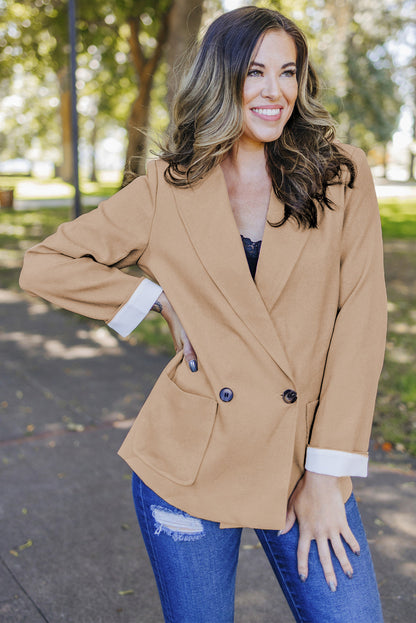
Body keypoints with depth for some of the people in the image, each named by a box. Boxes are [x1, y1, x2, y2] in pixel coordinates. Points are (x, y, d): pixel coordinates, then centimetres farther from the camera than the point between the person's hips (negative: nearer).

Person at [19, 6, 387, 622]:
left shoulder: (342, 177, -1)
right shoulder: (169, 188, 0)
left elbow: (360, 321, -5)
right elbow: (44, 265, 5)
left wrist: (327, 474, -8)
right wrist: (160, 298, -5)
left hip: (303, 463, 1)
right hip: (189, 466, 0)